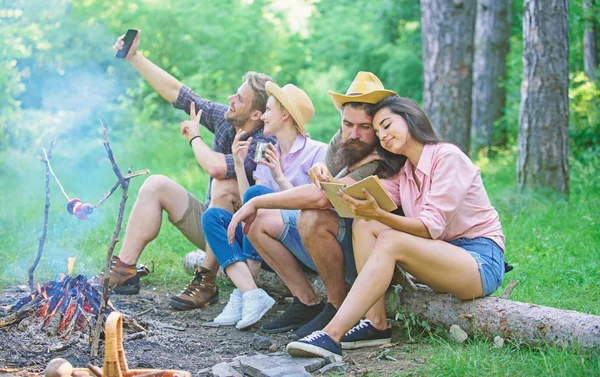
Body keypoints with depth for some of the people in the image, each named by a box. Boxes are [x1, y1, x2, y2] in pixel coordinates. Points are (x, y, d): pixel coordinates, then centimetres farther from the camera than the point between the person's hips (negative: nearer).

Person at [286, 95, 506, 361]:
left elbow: (432, 228, -20)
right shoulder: (404, 172, 13)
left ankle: (333, 335, -36)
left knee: (391, 242, -29)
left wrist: (377, 214, -34)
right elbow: (375, 199, -5)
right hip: (443, 254, 8)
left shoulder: (448, 157, -12)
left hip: (482, 261, -8)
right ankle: (376, 324, -17)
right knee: (364, 225, -7)